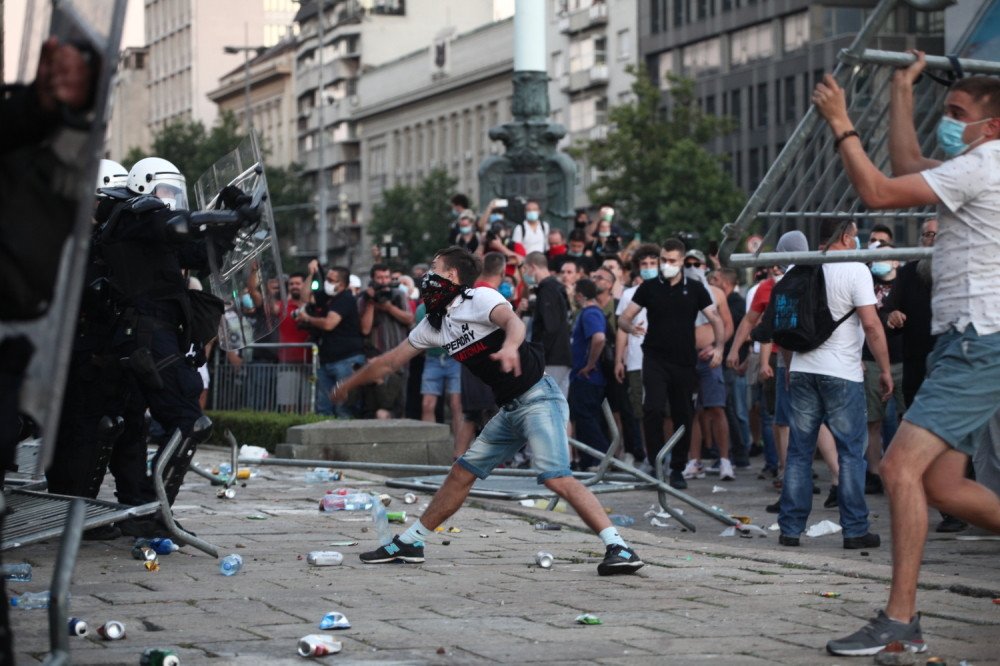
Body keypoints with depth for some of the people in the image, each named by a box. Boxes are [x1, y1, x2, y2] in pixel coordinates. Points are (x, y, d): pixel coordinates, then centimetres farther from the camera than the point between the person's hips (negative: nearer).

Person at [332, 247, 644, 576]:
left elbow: (512, 321, -33)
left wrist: (510, 346, -56)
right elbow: (391, 361, 25)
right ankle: (410, 543, 24)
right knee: (462, 472, 13)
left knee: (556, 478, -23)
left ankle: (618, 547, -27)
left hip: (538, 398, -9)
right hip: (509, 410, 9)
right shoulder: (435, 323, 13)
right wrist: (347, 385, 34)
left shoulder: (480, 299, -11)